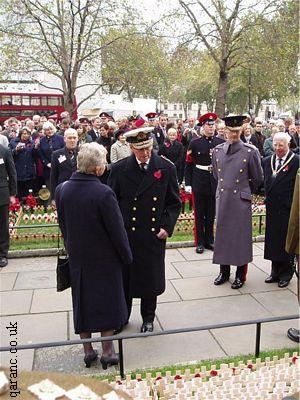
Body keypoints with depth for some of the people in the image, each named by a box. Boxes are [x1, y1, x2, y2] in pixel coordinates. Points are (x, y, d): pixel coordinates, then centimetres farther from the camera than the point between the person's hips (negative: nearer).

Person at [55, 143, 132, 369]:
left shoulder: (62, 190, -7)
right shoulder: (103, 193, -24)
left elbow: (63, 225, 4)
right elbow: (117, 230, -17)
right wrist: (127, 256, -3)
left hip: (77, 257, 5)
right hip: (104, 257, -5)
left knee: (81, 301, 16)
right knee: (107, 300, 12)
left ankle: (88, 350, 30)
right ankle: (107, 351, 24)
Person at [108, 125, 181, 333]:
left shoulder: (167, 168, -4)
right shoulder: (119, 169, -5)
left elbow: (175, 203, 3)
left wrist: (167, 227, -7)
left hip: (154, 236, 0)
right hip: (126, 235, 0)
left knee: (151, 278, 13)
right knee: (124, 278, 13)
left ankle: (148, 318, 35)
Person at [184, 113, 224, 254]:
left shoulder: (221, 143, 2)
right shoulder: (195, 143, -3)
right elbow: (188, 165, -1)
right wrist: (187, 183, -5)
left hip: (215, 184, 2)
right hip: (199, 184, -2)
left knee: (211, 214, 12)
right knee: (199, 215, 7)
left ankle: (209, 240, 26)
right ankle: (200, 242, 18)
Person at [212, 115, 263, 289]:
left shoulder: (250, 151, -7)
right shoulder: (217, 150, 5)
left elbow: (258, 178, 4)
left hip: (241, 199, -3)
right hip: (222, 198, 4)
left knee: (241, 236, 4)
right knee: (222, 234, 10)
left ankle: (241, 275, 17)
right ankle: (224, 272, 25)